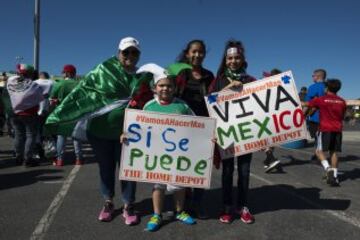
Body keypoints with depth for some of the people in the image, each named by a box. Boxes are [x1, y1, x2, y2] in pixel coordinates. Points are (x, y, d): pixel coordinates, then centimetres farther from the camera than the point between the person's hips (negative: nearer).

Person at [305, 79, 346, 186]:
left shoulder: (320, 99, -4)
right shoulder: (342, 102, 8)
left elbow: (307, 104, 8)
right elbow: (342, 117, 17)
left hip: (325, 129, -4)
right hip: (338, 130, 4)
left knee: (319, 151, 3)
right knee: (334, 152, 8)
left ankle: (328, 169, -19)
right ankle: (334, 176, 4)